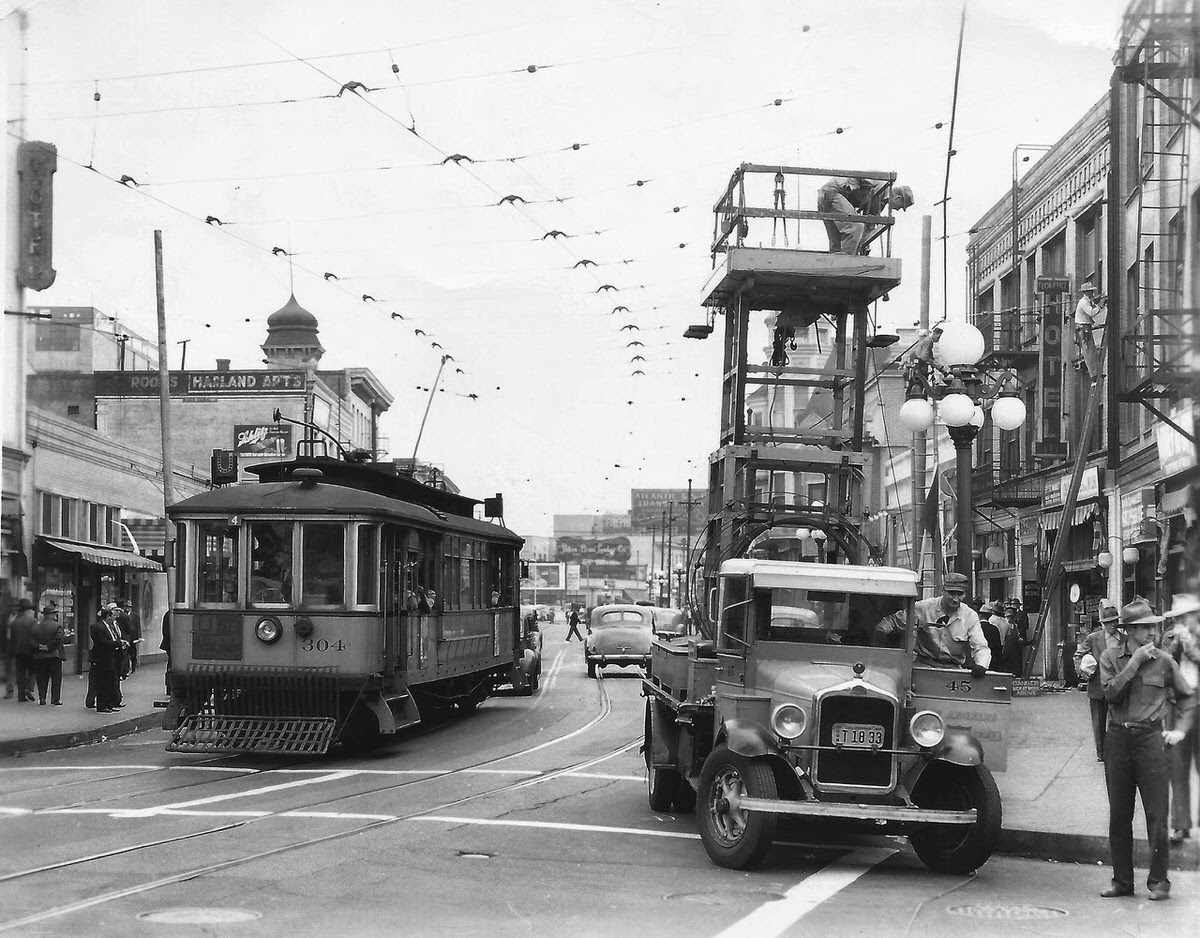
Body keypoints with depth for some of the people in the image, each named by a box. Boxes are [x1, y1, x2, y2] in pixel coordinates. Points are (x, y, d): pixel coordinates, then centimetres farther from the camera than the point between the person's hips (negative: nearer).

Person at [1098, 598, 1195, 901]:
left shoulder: (1163, 660, 4)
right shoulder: (1111, 657, 5)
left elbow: (1187, 696, 16)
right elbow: (1111, 693, -10)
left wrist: (1181, 729, 6)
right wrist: (1134, 663, -12)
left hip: (1151, 739, -2)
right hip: (1117, 739, 2)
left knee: (1156, 815, -4)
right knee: (1119, 816, 7)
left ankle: (1159, 881, 6)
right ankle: (1122, 881, 16)